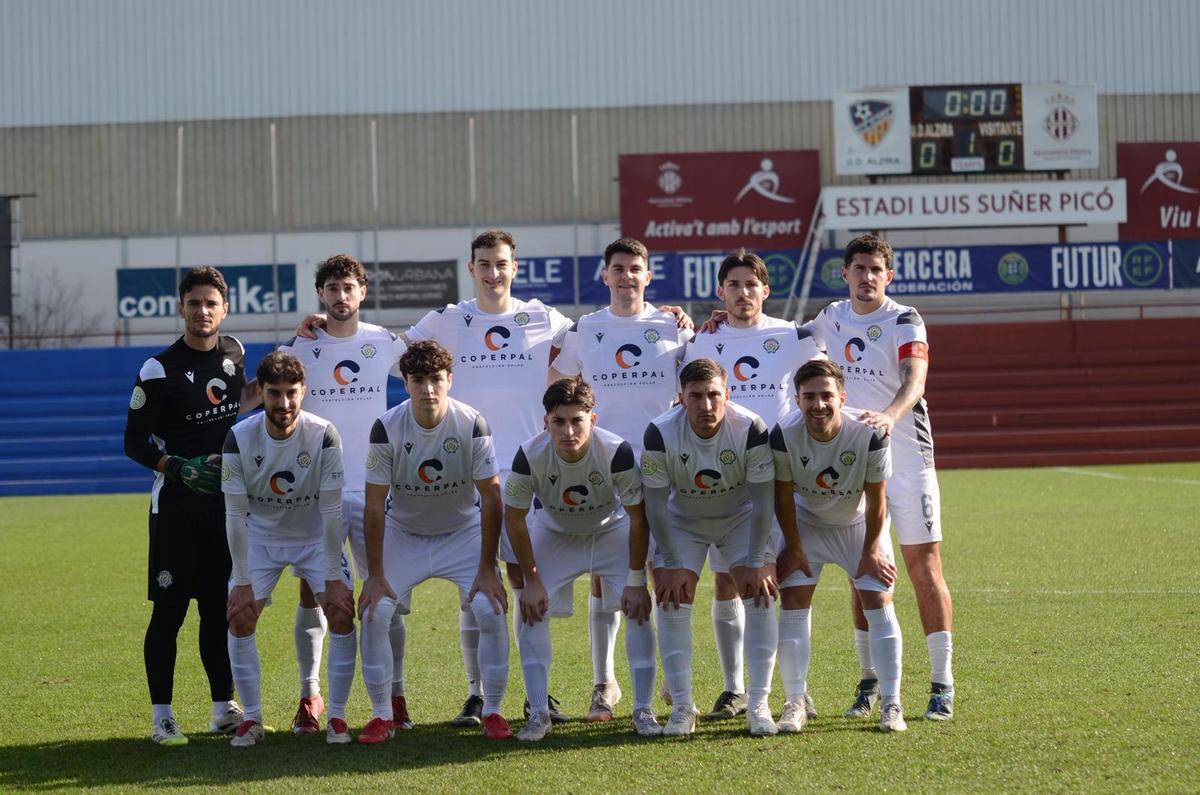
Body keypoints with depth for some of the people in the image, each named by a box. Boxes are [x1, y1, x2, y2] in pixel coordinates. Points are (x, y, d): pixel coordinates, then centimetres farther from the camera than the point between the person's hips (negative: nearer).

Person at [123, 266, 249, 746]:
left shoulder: (234, 353, 7)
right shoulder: (159, 370, -11)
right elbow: (134, 443, -8)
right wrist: (177, 468, -21)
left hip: (227, 503, 5)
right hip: (176, 508, -5)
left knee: (220, 609, 10)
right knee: (169, 611, -4)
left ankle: (223, 708, 17)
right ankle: (162, 716, 3)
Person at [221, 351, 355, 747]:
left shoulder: (324, 436, -24)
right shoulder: (239, 439, -22)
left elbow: (331, 510, -20)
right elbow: (235, 514, -16)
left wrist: (333, 576, -20)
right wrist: (242, 580, -17)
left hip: (315, 537, -1)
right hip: (260, 538, 1)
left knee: (342, 612, -15)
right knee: (239, 618, -11)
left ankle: (337, 716, -2)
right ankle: (252, 718, 4)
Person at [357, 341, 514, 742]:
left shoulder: (472, 425, -21)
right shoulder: (386, 429, -20)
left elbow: (490, 499, -15)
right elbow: (374, 505, -15)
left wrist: (487, 570, -17)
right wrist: (374, 575, -17)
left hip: (463, 532, 0)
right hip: (403, 535, 0)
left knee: (492, 611, -17)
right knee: (374, 614, -15)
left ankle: (492, 712, 0)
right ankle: (381, 715, 0)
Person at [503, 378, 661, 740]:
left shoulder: (617, 451, -33)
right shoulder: (530, 455, -30)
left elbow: (638, 517, -21)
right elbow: (514, 517, -15)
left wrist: (636, 581, -19)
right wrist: (531, 580, -15)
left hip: (612, 531, -1)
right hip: (554, 534, 1)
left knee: (639, 609, -14)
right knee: (530, 609, -15)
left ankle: (643, 710, -1)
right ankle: (538, 713, -5)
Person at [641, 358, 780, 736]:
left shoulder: (751, 429, -28)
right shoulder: (660, 434, -27)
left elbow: (763, 499, -19)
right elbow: (656, 504, -18)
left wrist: (755, 562, -20)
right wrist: (672, 564, -19)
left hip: (741, 517, 0)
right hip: (683, 520, 0)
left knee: (761, 596, -14)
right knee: (671, 600, -13)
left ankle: (759, 705, -6)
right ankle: (682, 707, -3)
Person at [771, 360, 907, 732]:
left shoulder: (870, 435, -31)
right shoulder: (784, 435, -29)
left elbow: (876, 499, -17)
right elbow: (783, 495, -13)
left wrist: (871, 551, -10)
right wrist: (793, 547, -7)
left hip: (860, 523, 0)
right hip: (806, 522, 1)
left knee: (879, 602, -8)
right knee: (792, 603, -8)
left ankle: (892, 705, -1)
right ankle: (795, 704, 1)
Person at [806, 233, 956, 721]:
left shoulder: (904, 322, -9)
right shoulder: (832, 319, 8)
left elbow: (915, 379, -26)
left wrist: (889, 415, -47)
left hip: (907, 460, -5)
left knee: (924, 569, -5)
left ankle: (942, 685, -1)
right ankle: (870, 681, 15)